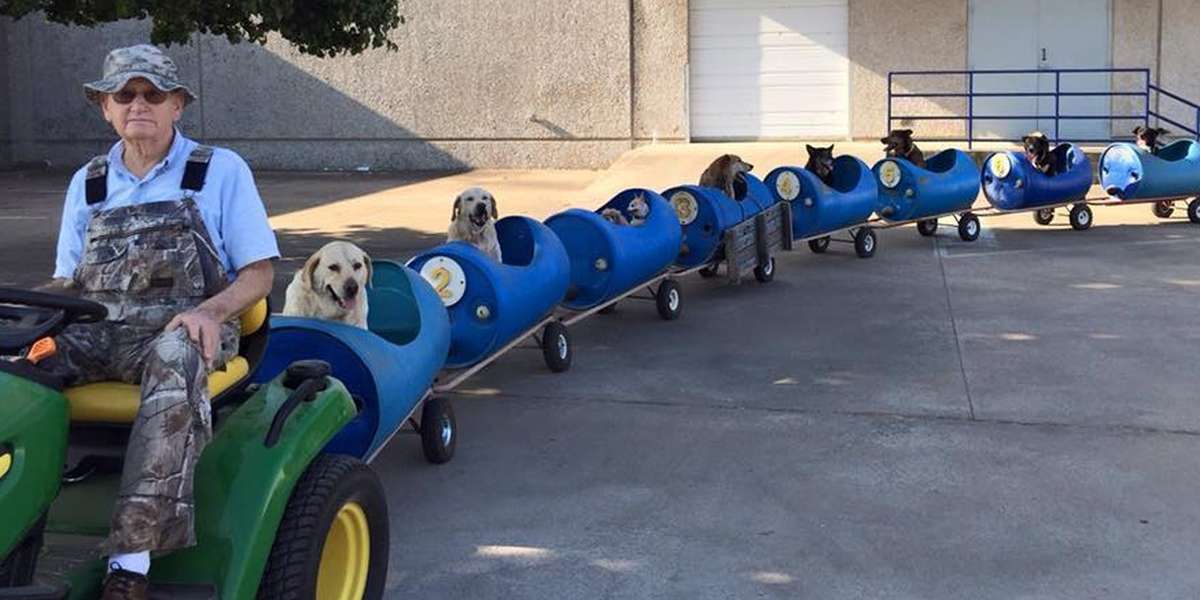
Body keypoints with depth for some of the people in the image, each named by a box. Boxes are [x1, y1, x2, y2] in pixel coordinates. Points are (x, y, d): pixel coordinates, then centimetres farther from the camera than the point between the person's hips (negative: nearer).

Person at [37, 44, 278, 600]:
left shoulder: (221, 170, 9)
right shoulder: (87, 184, 21)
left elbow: (259, 272, 5)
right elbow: (66, 279, 21)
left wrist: (211, 309, -17)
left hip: (181, 329, -4)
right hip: (94, 329, 4)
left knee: (175, 360, -41)